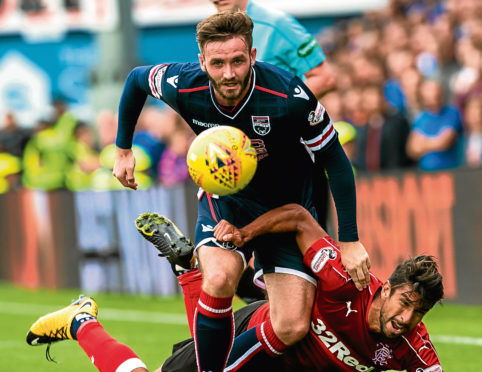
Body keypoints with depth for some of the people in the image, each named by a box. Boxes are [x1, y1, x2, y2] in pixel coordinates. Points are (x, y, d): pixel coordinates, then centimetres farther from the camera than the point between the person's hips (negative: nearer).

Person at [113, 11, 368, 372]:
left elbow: (335, 161, -18)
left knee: (293, 328, -14)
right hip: (224, 197, 1)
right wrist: (123, 150, 9)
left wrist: (350, 241, -17)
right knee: (220, 278, -31)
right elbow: (136, 78, 2)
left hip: (287, 204, 0)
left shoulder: (289, 95, -30)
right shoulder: (184, 86, -23)